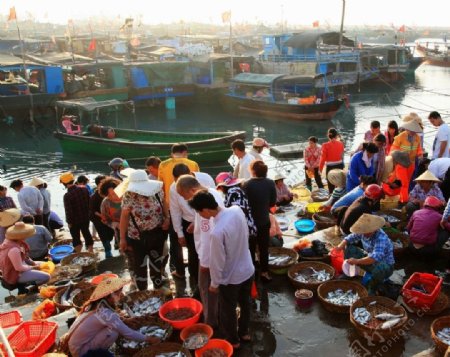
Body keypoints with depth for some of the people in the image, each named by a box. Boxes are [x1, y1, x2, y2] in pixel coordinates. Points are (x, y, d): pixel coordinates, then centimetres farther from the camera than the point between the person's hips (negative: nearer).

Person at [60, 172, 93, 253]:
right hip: (85, 218, 6)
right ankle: (91, 252, 31)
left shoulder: (67, 195, -25)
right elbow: (89, 202, 4)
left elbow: (68, 210, -21)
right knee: (87, 234, 21)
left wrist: (69, 222, -7)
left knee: (76, 238, 11)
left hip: (75, 221, -5)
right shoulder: (84, 189, -6)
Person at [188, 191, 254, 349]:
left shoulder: (217, 232, -36)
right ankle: (244, 332, 50)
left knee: (228, 311, 20)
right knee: (245, 303, 28)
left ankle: (232, 340, 41)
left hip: (231, 278, -6)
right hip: (248, 270, 7)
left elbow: (217, 262, -23)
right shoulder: (237, 210, -16)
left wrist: (214, 283, -7)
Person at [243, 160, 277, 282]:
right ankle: (264, 272, 23)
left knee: (251, 248, 13)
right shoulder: (270, 183, -9)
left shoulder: (247, 184, -21)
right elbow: (273, 202, -1)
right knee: (264, 247, 16)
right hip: (264, 221, 3)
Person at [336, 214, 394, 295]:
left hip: (385, 265, -7)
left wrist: (357, 261, -50)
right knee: (349, 248, -2)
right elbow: (350, 238, 2)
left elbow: (375, 258, -46)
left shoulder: (381, 239, -33)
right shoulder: (363, 233, -13)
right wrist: (340, 246, -18)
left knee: (379, 268, -42)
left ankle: (372, 289, -11)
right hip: (369, 259, 7)